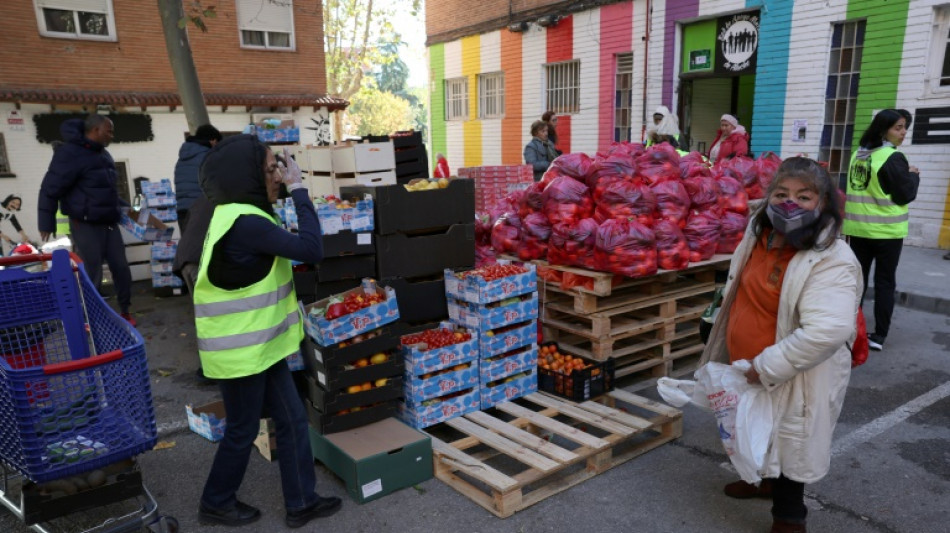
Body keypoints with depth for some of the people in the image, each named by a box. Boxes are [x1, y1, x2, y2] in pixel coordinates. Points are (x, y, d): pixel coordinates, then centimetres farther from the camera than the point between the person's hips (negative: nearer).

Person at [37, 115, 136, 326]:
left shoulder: (102, 154, 14)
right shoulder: (70, 153, -13)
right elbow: (50, 188, -15)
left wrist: (123, 207, 20)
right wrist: (46, 223, -16)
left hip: (109, 223, 8)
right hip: (86, 226, -8)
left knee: (121, 269, 8)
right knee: (92, 276, -3)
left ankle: (125, 311, 22)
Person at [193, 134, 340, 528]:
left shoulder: (237, 215, 8)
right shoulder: (244, 222, -25)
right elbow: (311, 250, -28)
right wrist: (298, 189, -22)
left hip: (258, 345, 10)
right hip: (240, 352, -10)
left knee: (293, 419, 14)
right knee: (243, 431, 11)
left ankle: (301, 502, 28)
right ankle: (217, 504, 36)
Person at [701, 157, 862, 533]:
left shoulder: (830, 261, -26)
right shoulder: (759, 237, -1)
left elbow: (827, 331, -35)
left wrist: (765, 368, -30)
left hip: (792, 381, -8)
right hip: (746, 371, 8)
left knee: (788, 445, 10)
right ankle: (765, 480, 54)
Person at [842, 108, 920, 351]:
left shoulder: (858, 154, 6)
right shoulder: (893, 158, -14)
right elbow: (906, 195, -11)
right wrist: (913, 175, 6)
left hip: (858, 228, 5)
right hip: (886, 230, -5)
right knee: (884, 283, 3)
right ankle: (879, 335, 5)